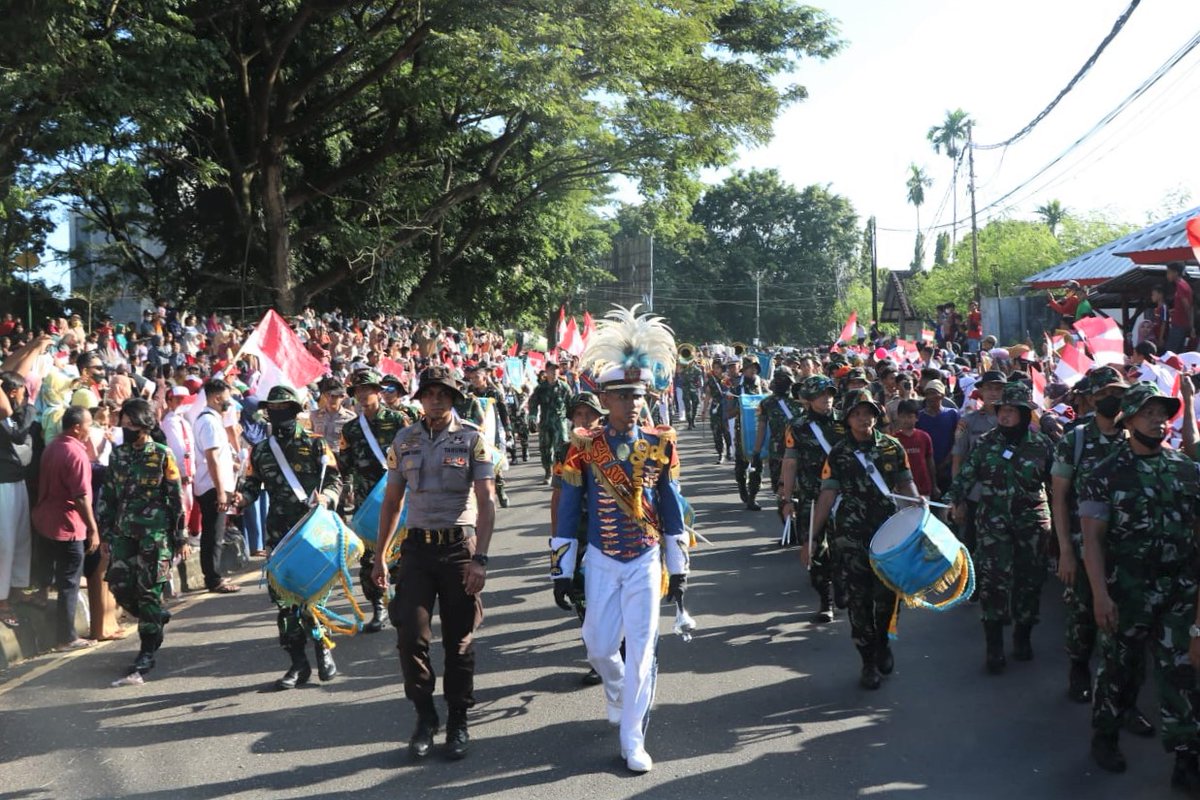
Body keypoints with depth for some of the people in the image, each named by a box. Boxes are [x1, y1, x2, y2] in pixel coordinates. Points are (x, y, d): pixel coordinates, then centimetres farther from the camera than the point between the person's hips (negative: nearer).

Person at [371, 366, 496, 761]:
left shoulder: (472, 439, -3)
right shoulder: (405, 441, 7)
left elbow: (486, 501, -8)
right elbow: (392, 502, 13)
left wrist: (480, 558, -16)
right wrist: (379, 556, 11)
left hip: (460, 546, -2)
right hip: (417, 547, 2)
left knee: (459, 639, 5)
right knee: (410, 635, -6)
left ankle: (458, 721, 20)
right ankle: (425, 715, 14)